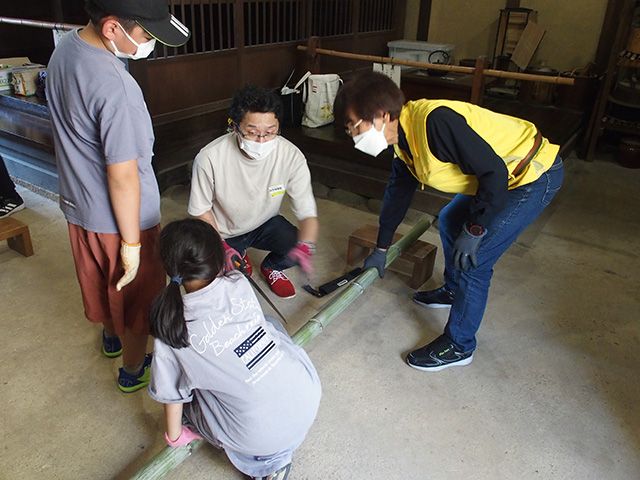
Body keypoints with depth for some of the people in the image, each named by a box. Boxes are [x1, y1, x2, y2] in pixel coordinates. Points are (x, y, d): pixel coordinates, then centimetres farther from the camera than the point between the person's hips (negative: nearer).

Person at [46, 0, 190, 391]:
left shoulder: (66, 46, -2)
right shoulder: (114, 86, -32)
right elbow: (123, 176, -27)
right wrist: (131, 243, -18)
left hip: (78, 203, 8)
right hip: (119, 216, -8)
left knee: (102, 282, 29)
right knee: (135, 296, 15)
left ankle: (112, 337, 55)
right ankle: (134, 371, 37)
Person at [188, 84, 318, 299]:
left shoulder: (292, 157, -26)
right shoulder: (210, 158, -30)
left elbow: (307, 213, -24)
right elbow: (202, 210, -13)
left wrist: (305, 246, -45)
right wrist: (222, 247, -23)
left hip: (266, 223, 1)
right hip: (224, 232, -1)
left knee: (296, 251, -25)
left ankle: (271, 267, 13)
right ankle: (240, 258, 22)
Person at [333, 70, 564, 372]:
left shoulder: (434, 121, -30)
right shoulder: (403, 142, 1)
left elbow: (494, 172, -28)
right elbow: (397, 194, 13)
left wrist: (473, 231, -20)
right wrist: (381, 249, 20)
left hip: (535, 175, -9)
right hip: (504, 176, 10)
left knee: (472, 262, -9)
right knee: (450, 223, 22)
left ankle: (458, 346, 10)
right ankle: (454, 291, 46)